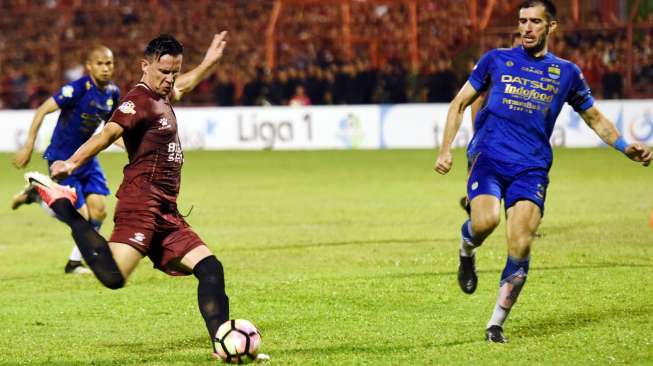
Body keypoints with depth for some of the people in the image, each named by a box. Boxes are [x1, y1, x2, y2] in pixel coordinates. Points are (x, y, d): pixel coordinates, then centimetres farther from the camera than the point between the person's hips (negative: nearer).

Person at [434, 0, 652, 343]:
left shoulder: (566, 73, 13)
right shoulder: (496, 60, 10)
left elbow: (594, 117, 24)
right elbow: (460, 103, 14)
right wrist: (445, 149, 3)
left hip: (531, 167, 1)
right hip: (488, 157, -1)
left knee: (520, 247, -14)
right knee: (486, 220, -29)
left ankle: (496, 324, 1)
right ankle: (466, 251, 8)